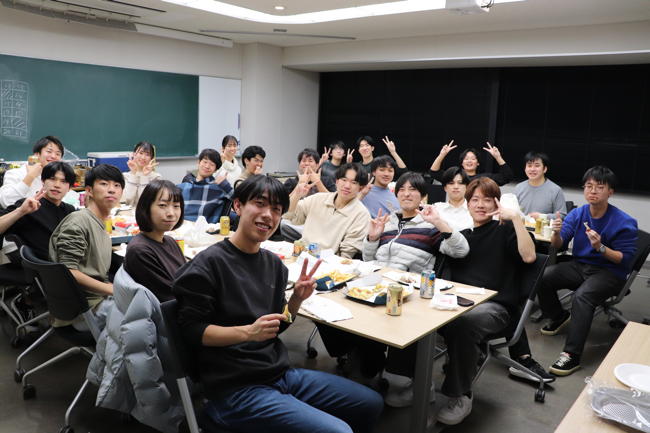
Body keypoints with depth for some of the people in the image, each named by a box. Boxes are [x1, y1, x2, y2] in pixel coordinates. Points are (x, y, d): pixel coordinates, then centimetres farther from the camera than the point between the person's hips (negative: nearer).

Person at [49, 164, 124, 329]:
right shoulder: (78, 221, -11)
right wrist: (113, 289, -20)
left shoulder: (102, 228, 16)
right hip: (82, 309, -9)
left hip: (100, 297, 9)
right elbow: (69, 271, -19)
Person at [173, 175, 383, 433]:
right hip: (235, 389, -7)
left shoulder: (274, 264, 8)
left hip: (280, 374, 8)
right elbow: (192, 330, -13)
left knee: (371, 404, 15)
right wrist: (247, 332, -26)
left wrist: (296, 300, -5)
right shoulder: (209, 263, -13)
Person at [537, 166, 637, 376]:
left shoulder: (625, 223, -13)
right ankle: (559, 317, 12)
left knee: (581, 296, -33)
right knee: (542, 277, -17)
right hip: (580, 265, 5)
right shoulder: (577, 214, 0)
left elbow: (626, 259, -12)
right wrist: (557, 233, -26)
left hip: (610, 272, -5)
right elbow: (559, 245, -3)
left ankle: (571, 355, -27)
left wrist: (600, 247, -29)